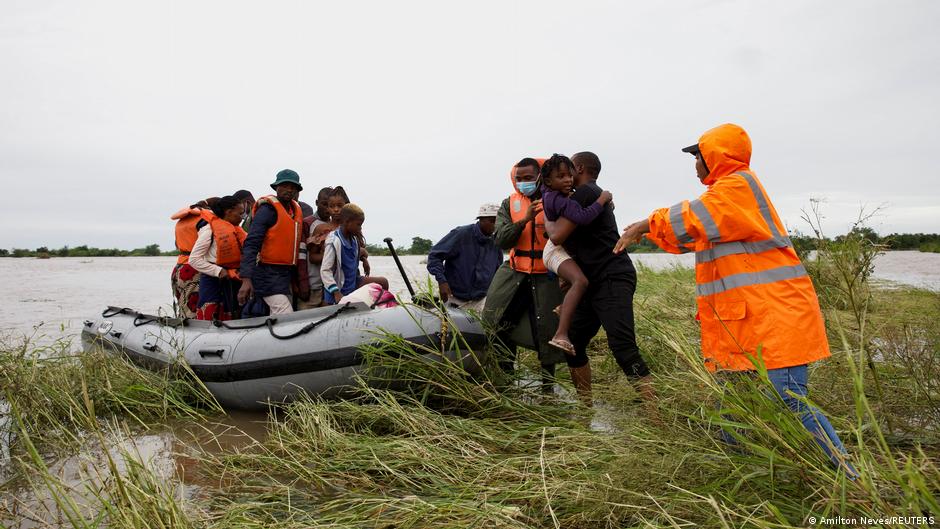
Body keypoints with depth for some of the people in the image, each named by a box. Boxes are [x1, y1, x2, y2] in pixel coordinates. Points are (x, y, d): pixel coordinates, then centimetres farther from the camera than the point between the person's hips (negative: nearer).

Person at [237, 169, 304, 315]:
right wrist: (246, 279, -28)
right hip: (269, 273, -8)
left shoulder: (296, 209, 12)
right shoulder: (268, 209, -11)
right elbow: (251, 244, -19)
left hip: (286, 273, 8)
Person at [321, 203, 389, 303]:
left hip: (354, 282, 8)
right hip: (342, 289, -7)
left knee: (383, 282, -1)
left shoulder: (353, 239, 2)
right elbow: (325, 270, -25)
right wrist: (336, 293, -31)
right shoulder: (334, 241, -21)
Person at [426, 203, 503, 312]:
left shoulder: (495, 245, 3)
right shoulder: (460, 234, -12)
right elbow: (434, 255, -11)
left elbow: (498, 272, 19)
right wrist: (441, 281, -21)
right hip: (454, 300, -4)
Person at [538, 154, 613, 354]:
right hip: (557, 250, -11)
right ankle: (560, 335, -44)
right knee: (580, 281, -34)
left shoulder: (547, 192, 3)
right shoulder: (560, 200, -26)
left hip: (559, 248, 11)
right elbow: (582, 217, -39)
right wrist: (602, 199, -27)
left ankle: (563, 308, 48)